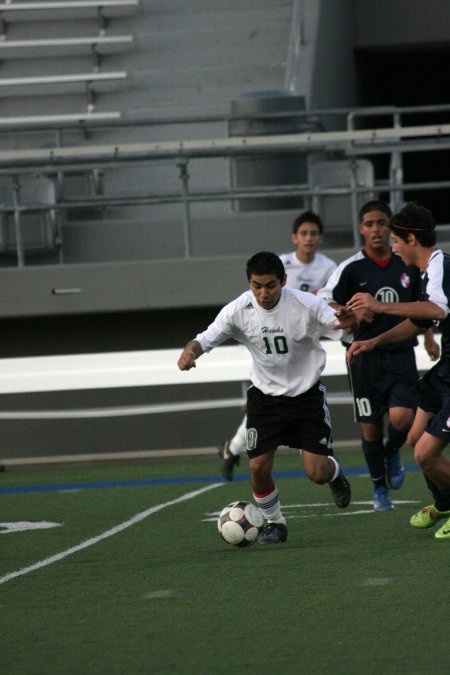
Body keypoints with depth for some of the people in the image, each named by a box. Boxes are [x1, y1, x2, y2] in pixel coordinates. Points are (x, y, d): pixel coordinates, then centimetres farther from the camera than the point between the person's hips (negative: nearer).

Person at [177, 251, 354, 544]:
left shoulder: (306, 304, -20)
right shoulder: (238, 310, -16)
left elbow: (338, 323, -20)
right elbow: (206, 338, -14)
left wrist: (349, 320, -47)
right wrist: (189, 351, -38)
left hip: (307, 392, -1)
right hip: (265, 395, 2)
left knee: (317, 473, -7)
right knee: (259, 467, -10)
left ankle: (334, 471, 32)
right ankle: (275, 523, 17)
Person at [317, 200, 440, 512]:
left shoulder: (408, 264, 4)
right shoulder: (351, 268, -6)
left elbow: (421, 303, 21)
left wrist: (428, 336, 16)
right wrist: (353, 312, -22)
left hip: (402, 354, 1)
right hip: (365, 356, -1)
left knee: (402, 418, -17)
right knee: (371, 427, 4)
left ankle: (392, 452, 18)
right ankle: (380, 487, 24)